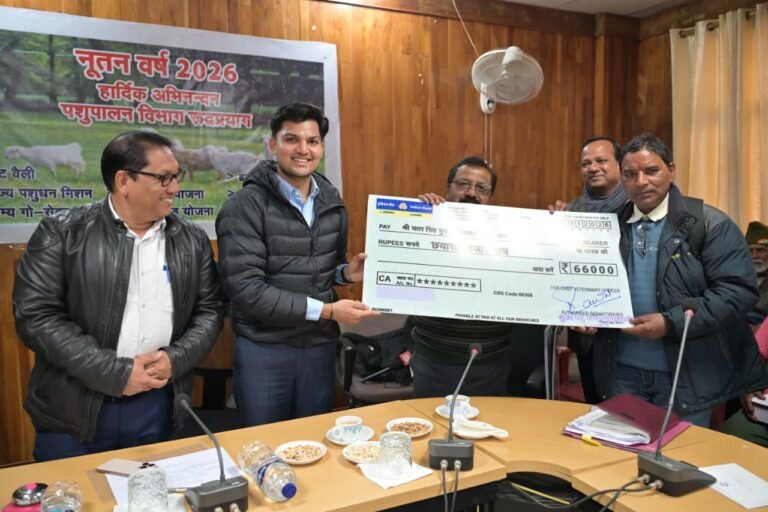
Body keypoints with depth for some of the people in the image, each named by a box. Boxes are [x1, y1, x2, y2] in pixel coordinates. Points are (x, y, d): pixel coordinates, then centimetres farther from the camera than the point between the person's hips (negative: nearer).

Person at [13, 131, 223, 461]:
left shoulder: (192, 241, 3)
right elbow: (36, 316, -11)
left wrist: (177, 359, -12)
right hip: (73, 411, -2)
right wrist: (116, 373, -16)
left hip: (159, 406, 3)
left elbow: (210, 310, 6)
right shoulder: (61, 233, -6)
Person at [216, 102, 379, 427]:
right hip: (263, 348, -5)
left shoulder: (332, 204, 5)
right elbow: (245, 288, -20)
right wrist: (326, 310, -21)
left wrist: (346, 272, -7)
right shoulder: (245, 206, -14)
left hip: (320, 345, 5)